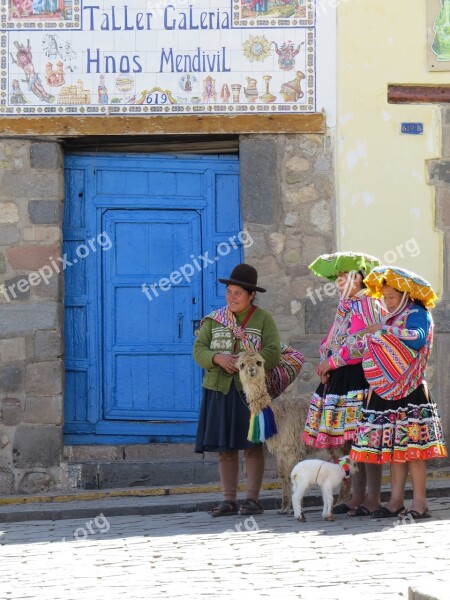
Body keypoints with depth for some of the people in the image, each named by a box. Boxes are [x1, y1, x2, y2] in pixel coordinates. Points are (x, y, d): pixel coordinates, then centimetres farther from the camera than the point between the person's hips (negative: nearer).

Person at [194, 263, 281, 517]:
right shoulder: (214, 319, 11)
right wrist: (218, 358, -14)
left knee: (252, 445, -3)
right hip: (220, 389, 3)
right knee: (225, 447, 3)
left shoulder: (263, 319, 2)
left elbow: (273, 354, -6)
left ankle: (253, 499, 0)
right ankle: (229, 499, 7)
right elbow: (199, 349, 5)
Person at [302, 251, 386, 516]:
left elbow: (361, 343, -18)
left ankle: (373, 499, -7)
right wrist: (326, 366, 4)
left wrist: (332, 362, -11)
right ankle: (358, 497, 12)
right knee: (349, 441, 8)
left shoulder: (367, 304, -9)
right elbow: (332, 342, 22)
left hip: (360, 376, -10)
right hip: (341, 377, 10)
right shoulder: (346, 306, 20)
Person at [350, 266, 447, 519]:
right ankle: (396, 501, 5)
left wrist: (386, 330, -24)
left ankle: (420, 503, -10)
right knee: (393, 446, 5)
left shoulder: (417, 314, -5)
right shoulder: (392, 318, 21)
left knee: (412, 445, -10)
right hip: (388, 392, 8)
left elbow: (419, 338, -25)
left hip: (410, 391, -8)